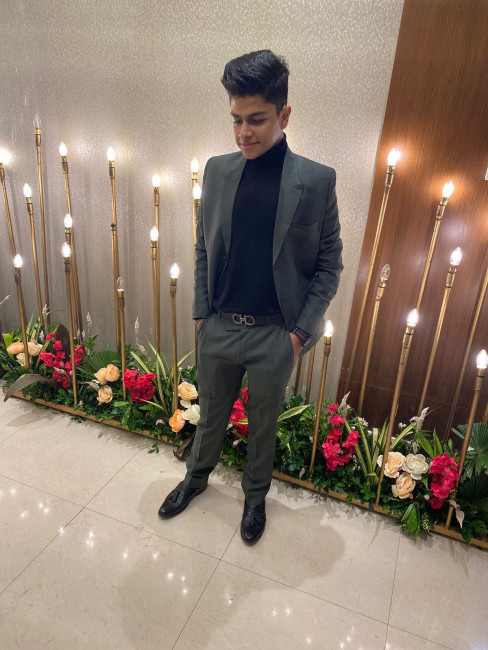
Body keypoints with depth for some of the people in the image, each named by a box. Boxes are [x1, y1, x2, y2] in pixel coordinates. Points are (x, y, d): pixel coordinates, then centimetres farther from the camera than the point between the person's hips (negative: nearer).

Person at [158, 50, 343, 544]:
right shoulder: (217, 170, 0)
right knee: (210, 414, 23)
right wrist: (200, 313, 3)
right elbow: (203, 248, 7)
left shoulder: (316, 180, -9)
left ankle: (255, 495, 46)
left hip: (275, 335, -2)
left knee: (263, 425, 18)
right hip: (218, 328, 3)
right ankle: (197, 477, 51)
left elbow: (329, 263, -4)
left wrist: (302, 329, -9)